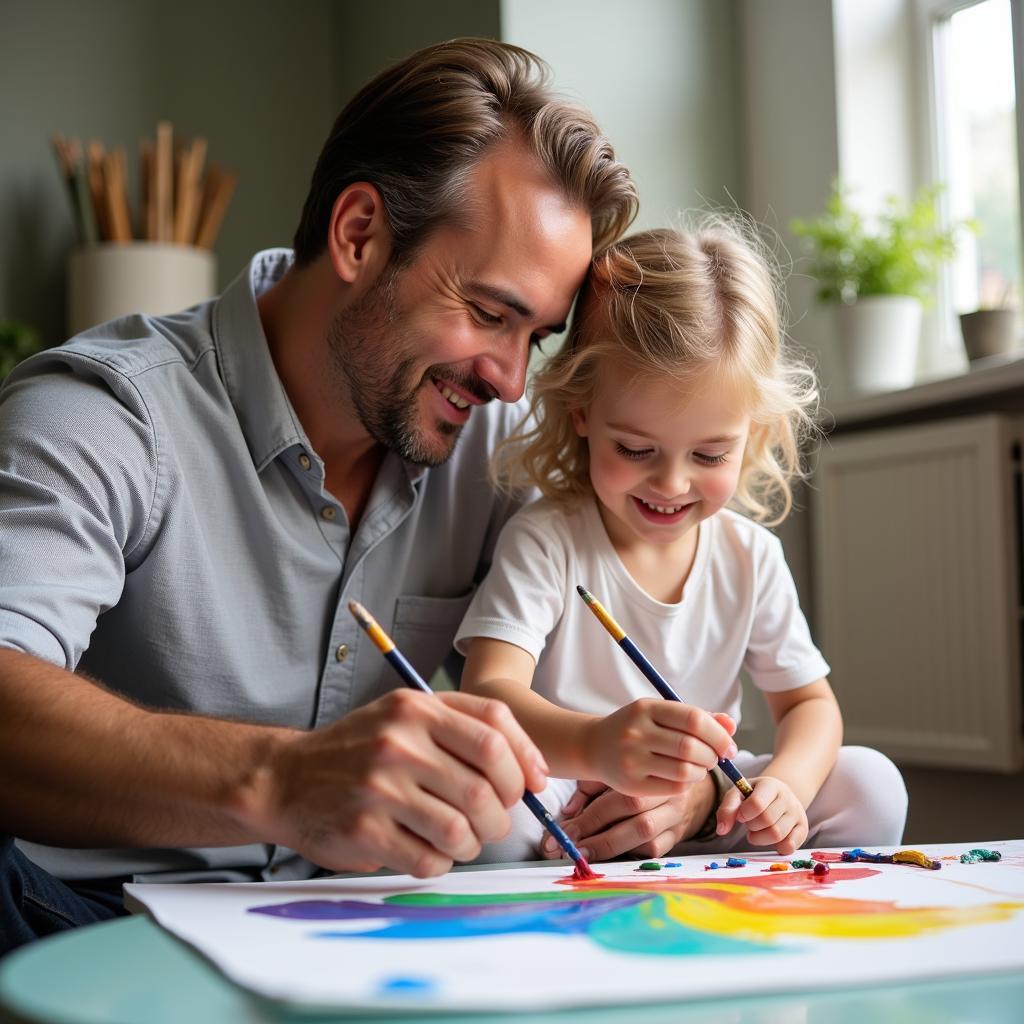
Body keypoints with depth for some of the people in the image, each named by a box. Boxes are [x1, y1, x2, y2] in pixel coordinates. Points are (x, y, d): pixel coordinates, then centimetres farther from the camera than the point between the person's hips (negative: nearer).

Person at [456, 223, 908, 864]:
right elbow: (487, 693, -25)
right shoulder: (542, 543, -12)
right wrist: (595, 745, -48)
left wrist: (782, 785, -19)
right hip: (565, 806, -4)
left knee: (872, 786, -16)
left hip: (706, 807, 5)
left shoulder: (751, 558, 1)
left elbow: (810, 703, 7)